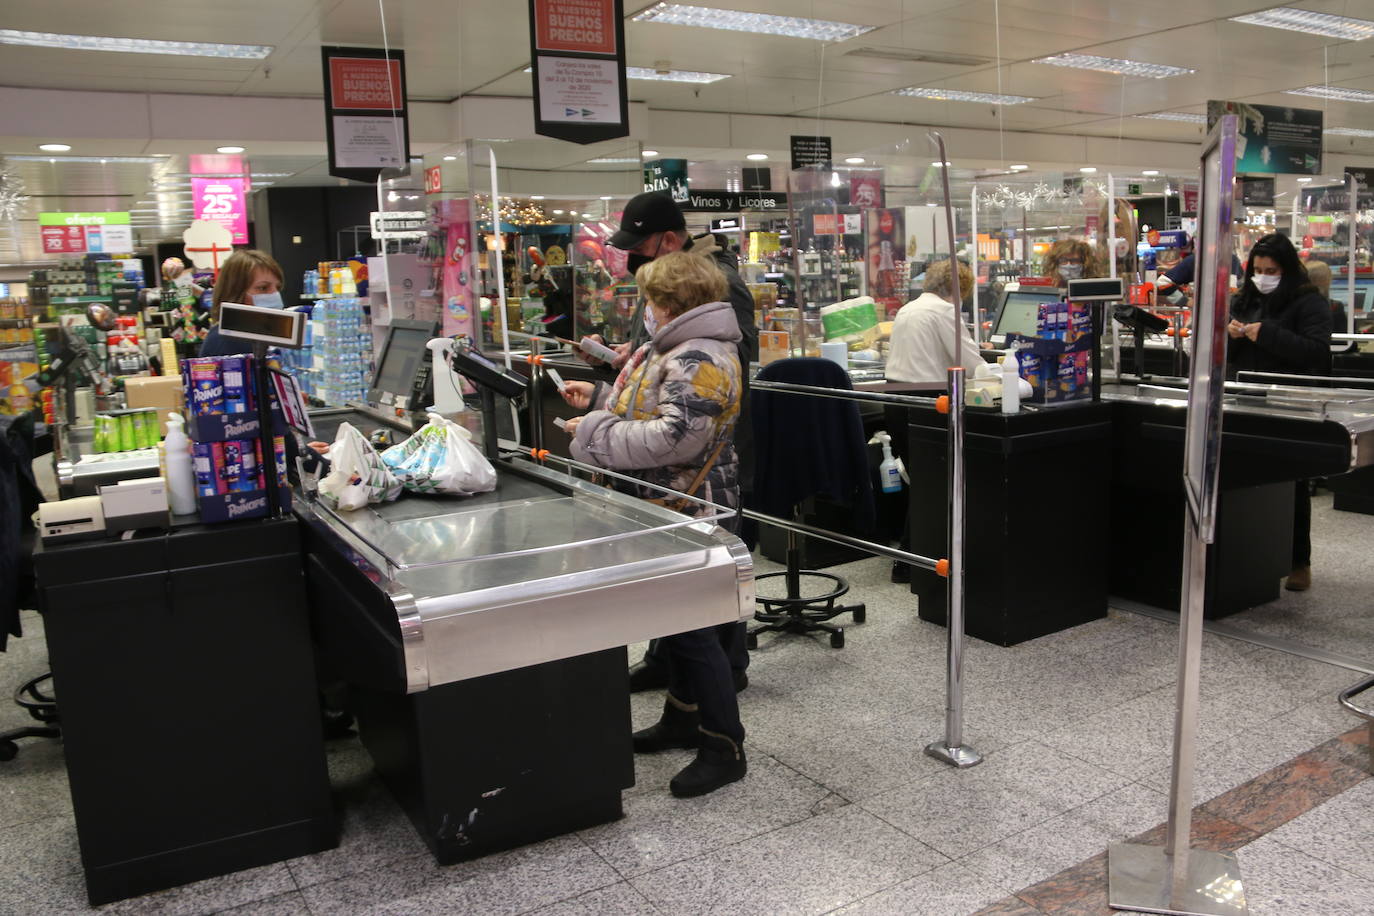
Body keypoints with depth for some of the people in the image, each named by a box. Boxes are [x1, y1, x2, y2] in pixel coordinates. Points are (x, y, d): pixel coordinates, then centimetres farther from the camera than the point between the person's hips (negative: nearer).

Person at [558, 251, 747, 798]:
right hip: (669, 510, 11)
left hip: (692, 514, -11)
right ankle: (683, 719, 36)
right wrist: (599, 398, 21)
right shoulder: (675, 350, 15)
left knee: (692, 629, -4)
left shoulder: (700, 360, -20)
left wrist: (594, 434, -22)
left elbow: (675, 438, -30)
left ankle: (724, 748, 9)